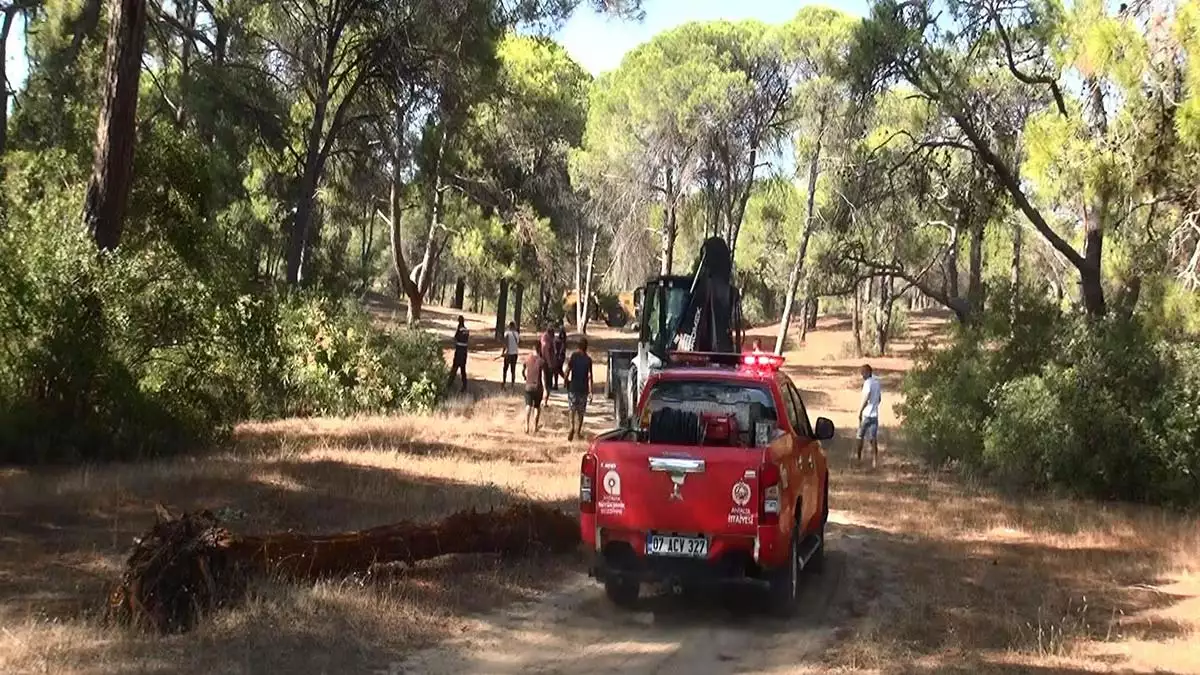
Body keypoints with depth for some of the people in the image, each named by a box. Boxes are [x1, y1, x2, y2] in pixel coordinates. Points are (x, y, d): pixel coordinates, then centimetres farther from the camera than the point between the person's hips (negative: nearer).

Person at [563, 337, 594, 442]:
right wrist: (590, 391, -8)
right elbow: (589, 376, -9)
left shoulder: (574, 356, -5)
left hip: (573, 386, 0)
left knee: (572, 409, 6)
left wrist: (565, 380, 9)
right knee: (581, 411, 12)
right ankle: (578, 432, 15)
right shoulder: (588, 359, -5)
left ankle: (572, 427, -16)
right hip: (583, 388, 0)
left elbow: (568, 369, -8)